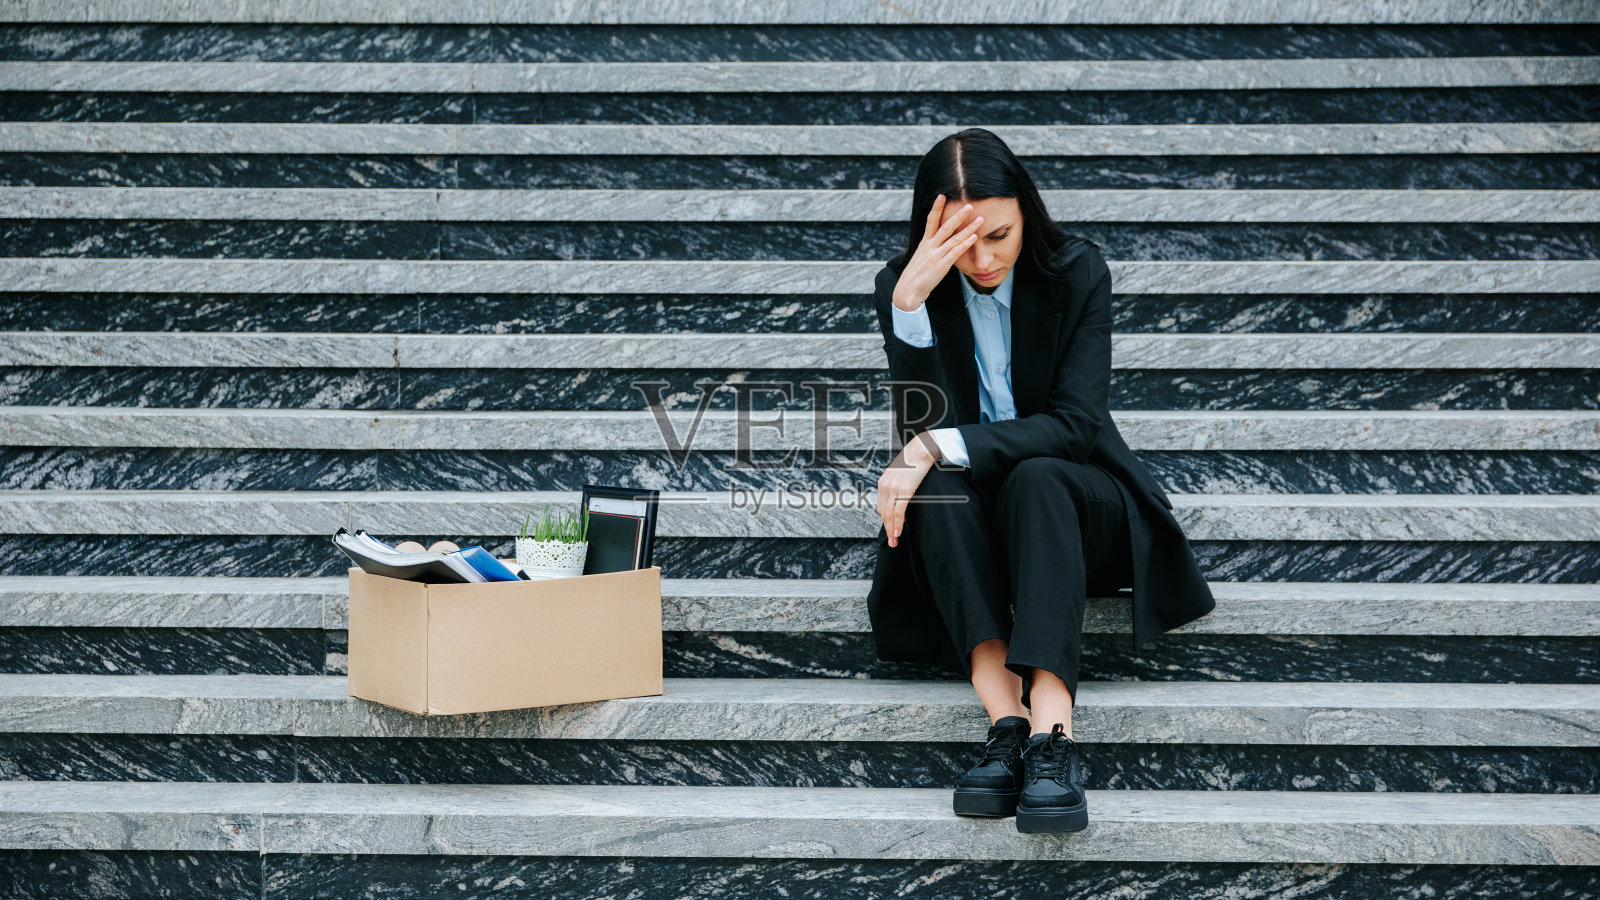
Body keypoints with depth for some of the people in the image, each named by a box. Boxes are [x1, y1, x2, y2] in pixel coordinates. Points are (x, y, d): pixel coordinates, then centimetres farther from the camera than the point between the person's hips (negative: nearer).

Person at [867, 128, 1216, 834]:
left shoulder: (1077, 273, -9)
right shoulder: (902, 286, -7)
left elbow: (1075, 424, -17)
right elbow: (926, 427, -17)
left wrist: (941, 447, -29)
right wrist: (909, 301, -31)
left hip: (1070, 496, -1)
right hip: (962, 518, 1)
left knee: (1036, 479, -36)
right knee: (937, 484, -33)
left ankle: (1052, 728, -52)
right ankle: (1006, 717, -47)